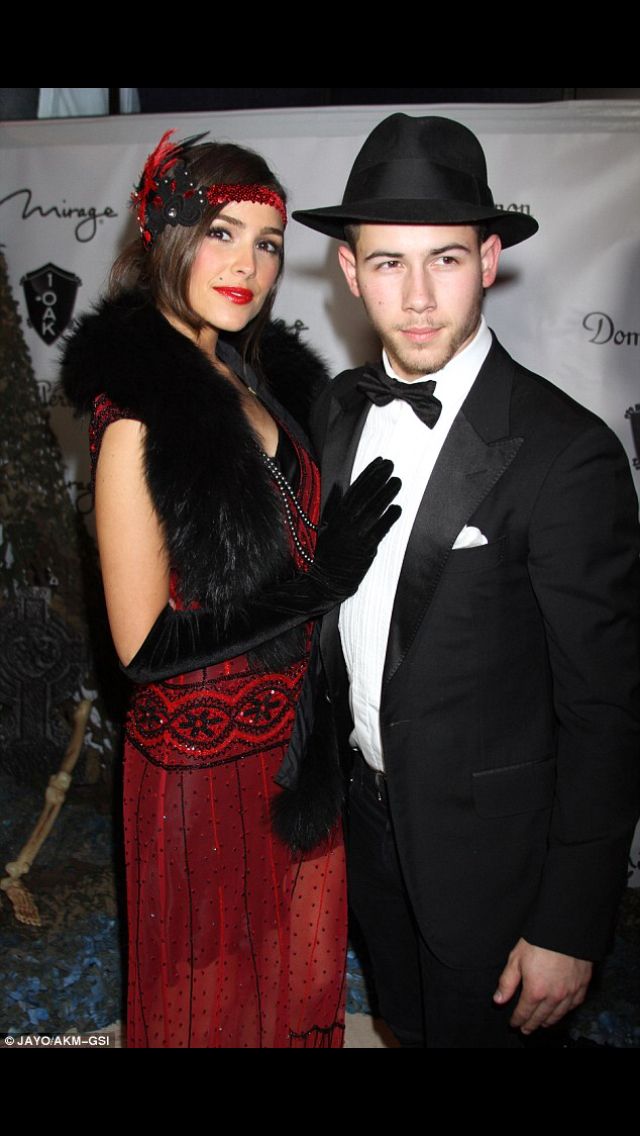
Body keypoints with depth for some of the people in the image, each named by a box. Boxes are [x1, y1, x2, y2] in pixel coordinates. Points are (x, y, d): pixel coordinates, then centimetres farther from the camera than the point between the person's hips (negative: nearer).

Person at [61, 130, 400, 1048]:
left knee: (296, 971, 27)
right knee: (216, 988, 20)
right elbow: (143, 645, -22)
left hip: (295, 738, 7)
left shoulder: (261, 376, 1)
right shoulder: (137, 414, -21)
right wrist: (319, 580, -22)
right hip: (205, 762, -6)